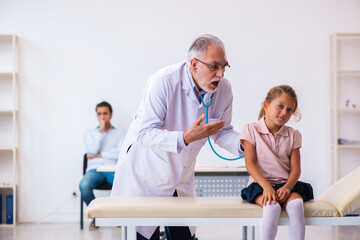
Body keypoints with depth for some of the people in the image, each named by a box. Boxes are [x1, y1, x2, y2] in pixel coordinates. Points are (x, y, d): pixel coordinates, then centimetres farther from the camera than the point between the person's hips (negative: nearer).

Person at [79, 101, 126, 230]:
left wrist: (99, 155, -1)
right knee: (84, 185, -35)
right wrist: (101, 131, 0)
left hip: (113, 169, -1)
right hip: (95, 169, 1)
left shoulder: (120, 134, 17)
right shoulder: (89, 133, 20)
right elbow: (92, 150, 0)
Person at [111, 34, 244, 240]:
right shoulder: (163, 82, -25)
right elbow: (145, 134, -29)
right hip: (145, 174, -5)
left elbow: (222, 131, 4)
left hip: (182, 180, 5)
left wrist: (243, 144, -18)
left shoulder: (223, 89, -8)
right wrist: (185, 138, -43)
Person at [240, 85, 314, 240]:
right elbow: (250, 164, -5)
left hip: (286, 183, 3)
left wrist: (287, 187, -16)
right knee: (272, 206, -36)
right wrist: (266, 186, -20)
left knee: (296, 204, -32)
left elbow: (295, 168, 5)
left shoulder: (293, 135, 12)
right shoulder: (251, 130, 3)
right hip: (260, 183, -2)